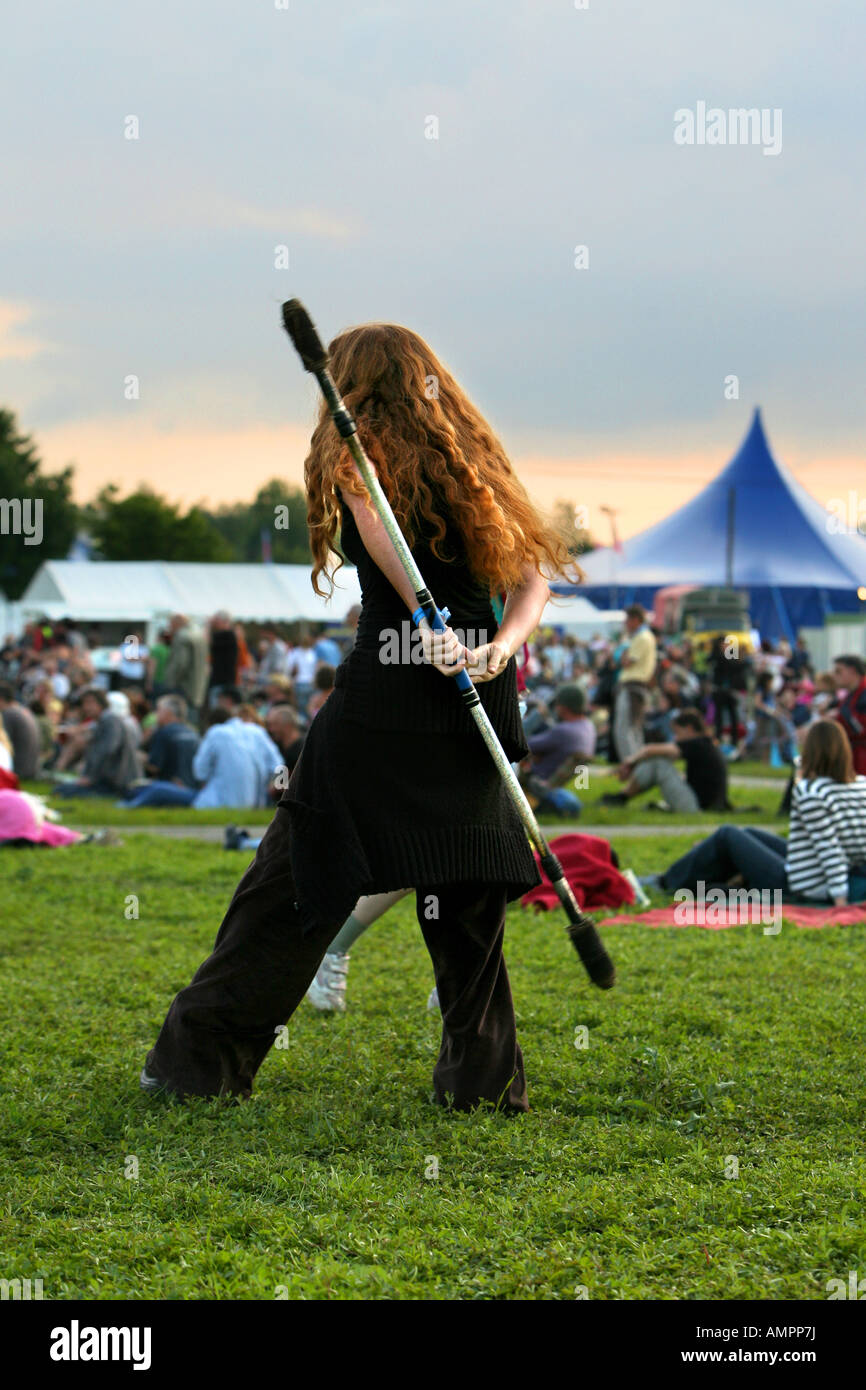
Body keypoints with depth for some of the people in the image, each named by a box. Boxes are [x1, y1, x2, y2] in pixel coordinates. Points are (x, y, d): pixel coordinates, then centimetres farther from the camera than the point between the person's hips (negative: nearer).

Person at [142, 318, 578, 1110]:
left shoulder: (351, 453, 2)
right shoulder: (474, 458, 16)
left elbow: (375, 516, -20)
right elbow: (533, 574, 6)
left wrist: (425, 623, -22)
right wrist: (501, 647, -8)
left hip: (380, 699, -4)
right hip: (476, 704, 4)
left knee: (296, 881, 2)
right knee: (467, 895, 14)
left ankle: (202, 1060, 7)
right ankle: (484, 1076, 15)